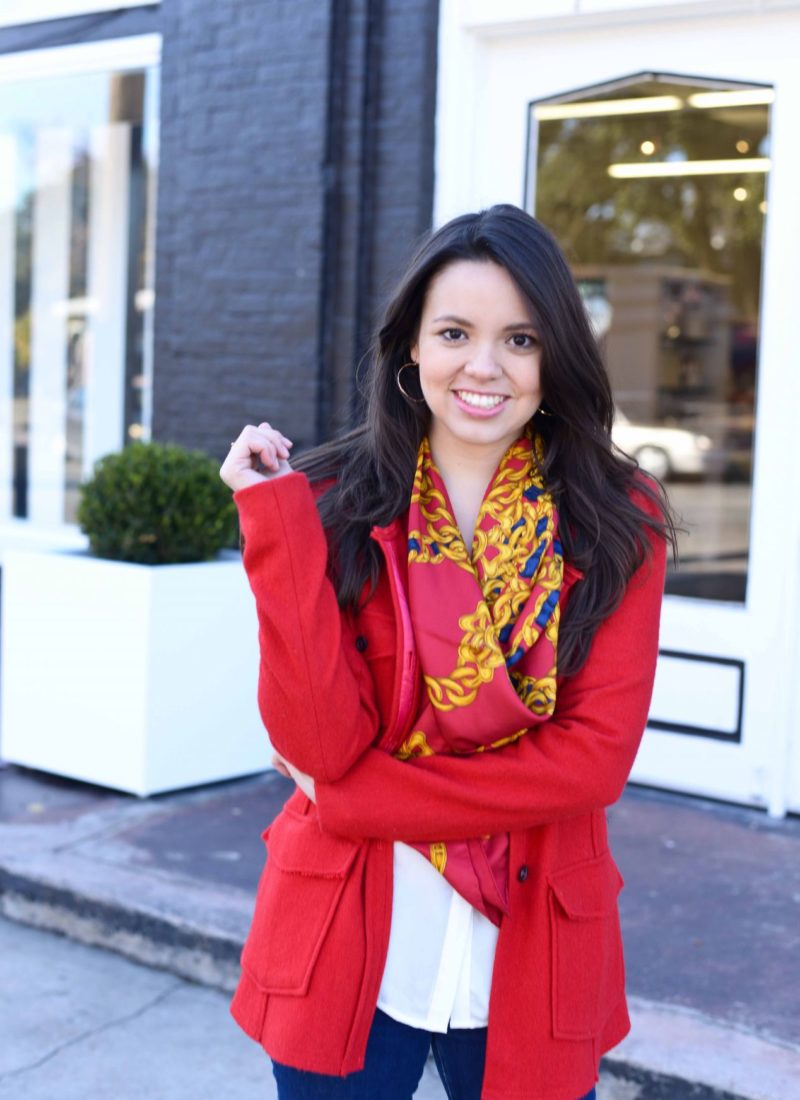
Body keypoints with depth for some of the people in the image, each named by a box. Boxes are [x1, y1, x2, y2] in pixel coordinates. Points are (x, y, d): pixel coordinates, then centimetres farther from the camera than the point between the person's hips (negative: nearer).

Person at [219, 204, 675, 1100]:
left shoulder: (617, 522, -4)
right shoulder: (336, 505, -5)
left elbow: (596, 756, -12)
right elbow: (319, 744, -15)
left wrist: (359, 796, -14)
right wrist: (276, 517, -20)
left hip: (531, 959, 0)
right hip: (345, 955, 0)